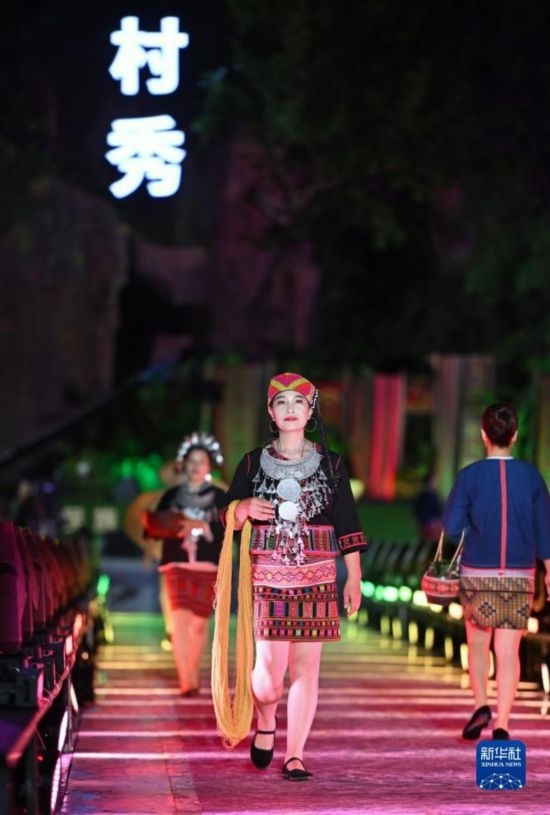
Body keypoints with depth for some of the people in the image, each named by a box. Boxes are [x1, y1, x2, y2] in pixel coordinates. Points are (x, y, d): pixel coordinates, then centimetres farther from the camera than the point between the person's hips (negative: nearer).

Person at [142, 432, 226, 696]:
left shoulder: (219, 497, 6)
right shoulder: (172, 496, 10)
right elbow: (154, 527, 10)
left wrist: (204, 528, -16)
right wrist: (170, 527, -10)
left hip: (207, 566, 0)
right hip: (177, 565, 0)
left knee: (199, 623, 5)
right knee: (179, 620, -13)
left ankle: (193, 675, 21)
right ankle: (186, 680, -18)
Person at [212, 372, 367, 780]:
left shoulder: (331, 464, 7)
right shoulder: (252, 464, 7)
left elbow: (347, 525, 8)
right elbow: (228, 520, 9)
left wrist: (354, 578, 4)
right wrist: (244, 509, -13)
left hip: (317, 578, 1)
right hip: (267, 577, 0)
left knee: (306, 665, -3)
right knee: (269, 669, -6)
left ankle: (295, 756, 4)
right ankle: (265, 723, 27)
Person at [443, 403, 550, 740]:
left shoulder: (470, 476, -8)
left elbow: (452, 527, -9)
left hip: (478, 574, -1)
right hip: (519, 576, 1)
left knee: (478, 642, 17)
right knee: (508, 651, 3)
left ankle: (481, 705, 0)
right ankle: (501, 724, -2)